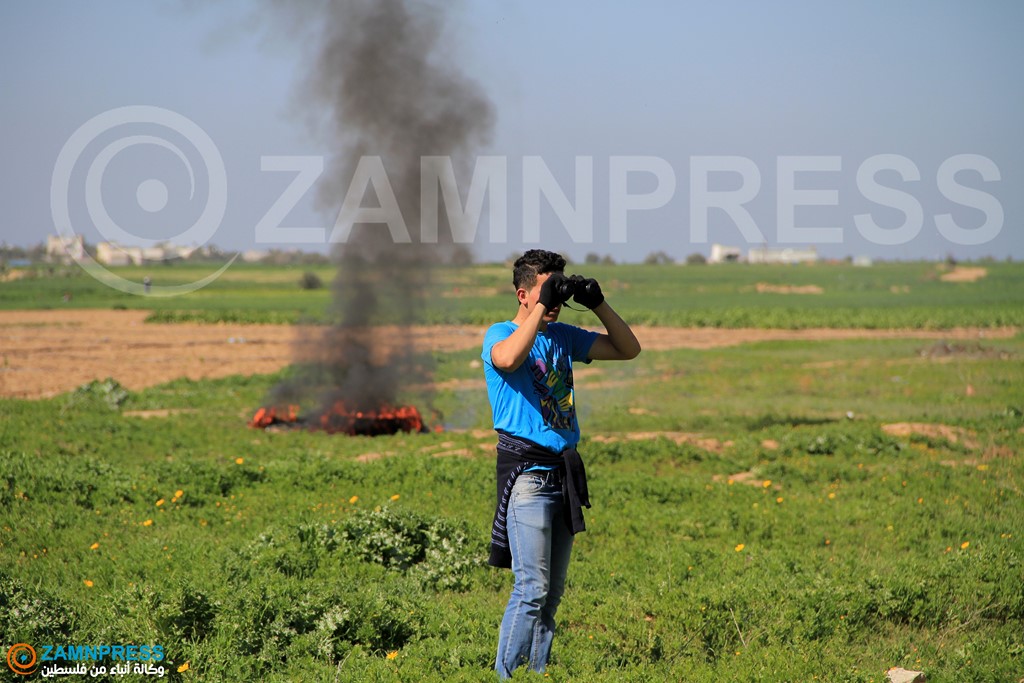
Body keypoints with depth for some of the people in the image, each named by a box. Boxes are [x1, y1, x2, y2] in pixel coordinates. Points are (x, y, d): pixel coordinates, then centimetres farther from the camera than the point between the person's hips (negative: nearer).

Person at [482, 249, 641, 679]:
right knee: (532, 588, -14)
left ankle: (538, 673, 12)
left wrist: (598, 304, 2)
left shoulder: (563, 337, 15)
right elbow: (509, 358, -28)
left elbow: (628, 349, 15)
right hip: (527, 471, -7)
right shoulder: (500, 335, -3)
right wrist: (542, 306, -23)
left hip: (564, 472, 7)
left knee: (553, 593, 7)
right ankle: (505, 677, -10)